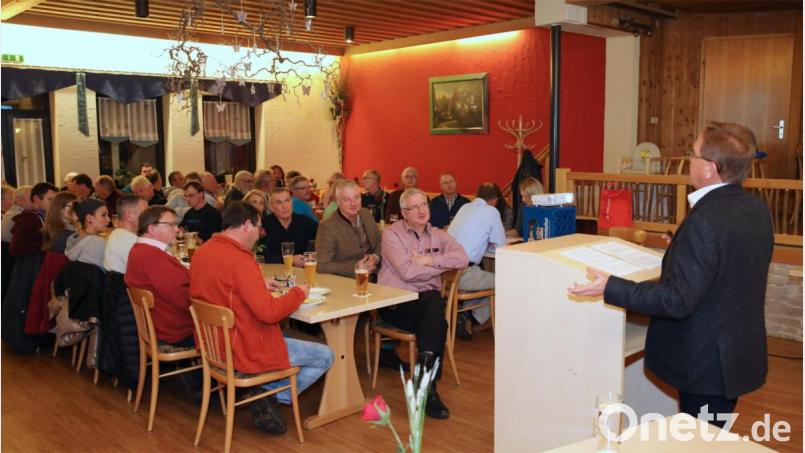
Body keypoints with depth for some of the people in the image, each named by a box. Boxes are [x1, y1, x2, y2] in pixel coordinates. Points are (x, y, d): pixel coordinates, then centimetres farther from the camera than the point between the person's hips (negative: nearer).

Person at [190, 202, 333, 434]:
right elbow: (269, 312, -28)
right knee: (325, 356, 4)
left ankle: (262, 396, 16)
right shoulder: (239, 260, -25)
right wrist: (298, 293, -11)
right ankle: (269, 398, 3)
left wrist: (259, 285, 12)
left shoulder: (202, 251, 2)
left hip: (214, 345, 9)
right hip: (247, 352, -9)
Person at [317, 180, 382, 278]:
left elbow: (380, 241, 16)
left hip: (376, 276, 5)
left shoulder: (367, 214, 4)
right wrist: (355, 268, -21)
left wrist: (376, 257, -4)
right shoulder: (327, 227, -14)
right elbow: (322, 265, -18)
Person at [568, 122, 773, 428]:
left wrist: (610, 288, -26)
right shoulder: (757, 208, 0)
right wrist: (681, 250, 23)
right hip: (741, 353, 8)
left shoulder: (705, 220, -27)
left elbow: (678, 300, -27)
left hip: (707, 364, -8)